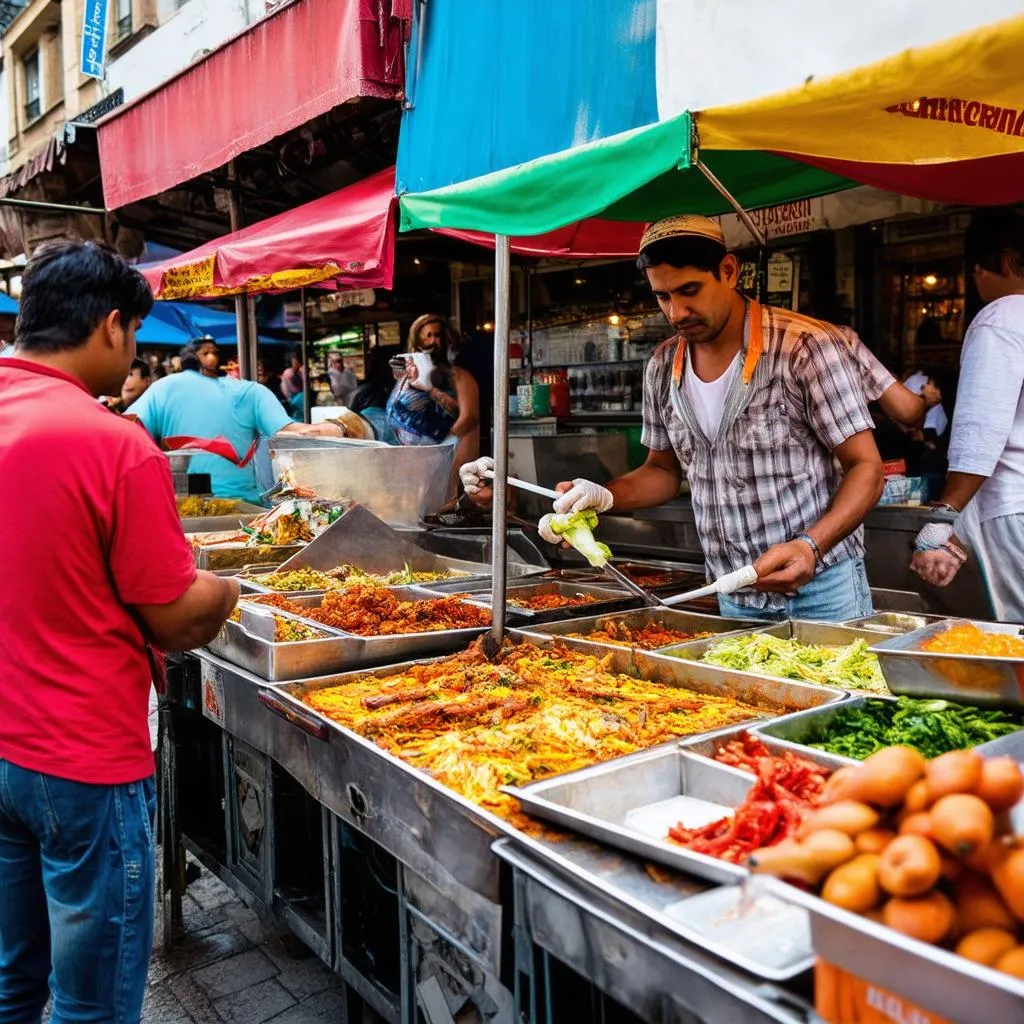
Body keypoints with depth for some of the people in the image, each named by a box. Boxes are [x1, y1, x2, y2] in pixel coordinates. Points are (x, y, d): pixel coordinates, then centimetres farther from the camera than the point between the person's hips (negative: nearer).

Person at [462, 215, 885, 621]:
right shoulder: (663, 368, 2)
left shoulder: (806, 348, -14)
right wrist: (605, 497, -7)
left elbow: (865, 467, -12)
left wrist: (811, 545, -28)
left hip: (821, 588, -4)